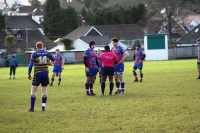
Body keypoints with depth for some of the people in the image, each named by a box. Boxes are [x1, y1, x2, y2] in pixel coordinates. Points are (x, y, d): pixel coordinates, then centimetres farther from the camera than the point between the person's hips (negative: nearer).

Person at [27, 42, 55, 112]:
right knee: (44, 91, 10)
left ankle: (32, 108, 0)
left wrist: (29, 74, -3)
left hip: (37, 74, -3)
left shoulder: (34, 54, -5)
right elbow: (53, 59, 24)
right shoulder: (47, 53, 4)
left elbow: (30, 65, -11)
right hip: (45, 73, 3)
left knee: (33, 91, 3)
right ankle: (43, 107, 4)